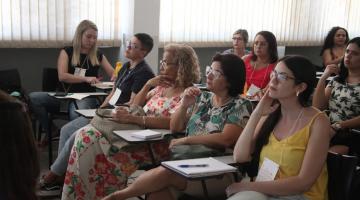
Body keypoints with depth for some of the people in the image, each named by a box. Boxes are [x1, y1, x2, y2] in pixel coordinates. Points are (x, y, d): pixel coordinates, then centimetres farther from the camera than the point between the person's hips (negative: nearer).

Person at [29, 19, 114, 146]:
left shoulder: (98, 56, 13)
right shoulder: (67, 52, 8)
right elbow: (62, 76, -5)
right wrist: (85, 79, -15)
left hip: (86, 96, -2)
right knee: (32, 98, -23)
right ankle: (50, 132, -6)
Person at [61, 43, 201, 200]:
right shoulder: (162, 86, 18)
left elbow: (173, 122, -24)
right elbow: (135, 106, 20)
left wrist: (132, 118, -28)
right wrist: (148, 84, 3)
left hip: (155, 146, -8)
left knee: (93, 142, -21)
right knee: (87, 135, -12)